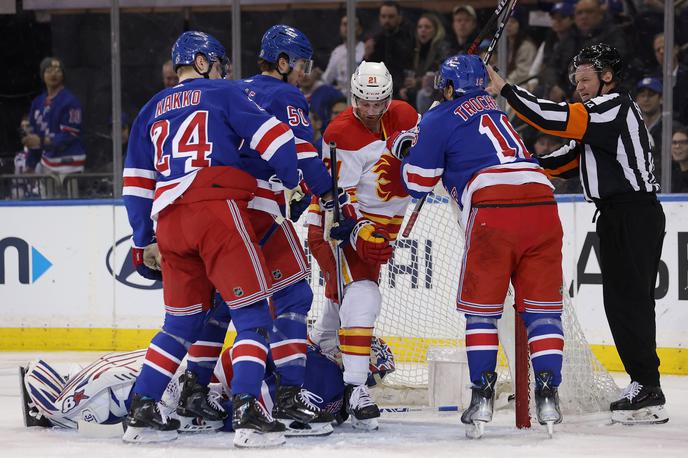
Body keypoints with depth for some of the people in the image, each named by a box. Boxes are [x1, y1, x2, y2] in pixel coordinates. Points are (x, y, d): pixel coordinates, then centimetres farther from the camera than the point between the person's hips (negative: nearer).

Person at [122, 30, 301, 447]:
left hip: (169, 221, 6)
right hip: (218, 208, -6)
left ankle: (142, 412, 17)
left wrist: (144, 242, 27)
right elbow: (272, 135, -1)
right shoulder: (222, 93, 10)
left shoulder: (152, 111, 25)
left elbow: (136, 184, 23)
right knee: (253, 311, -6)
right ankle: (248, 413, -20)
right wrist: (297, 182, 11)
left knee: (183, 320, 19)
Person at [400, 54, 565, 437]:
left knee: (482, 306, 6)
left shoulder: (439, 120, 9)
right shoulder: (495, 109, 28)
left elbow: (417, 184, 12)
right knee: (542, 305, 7)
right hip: (540, 201, 5)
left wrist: (407, 151, 30)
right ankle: (548, 395, 0)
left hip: (492, 208, -5)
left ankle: (483, 396, 0)